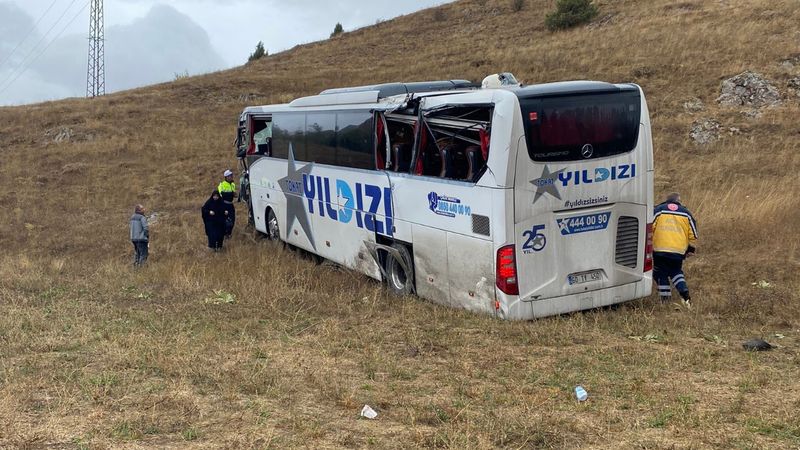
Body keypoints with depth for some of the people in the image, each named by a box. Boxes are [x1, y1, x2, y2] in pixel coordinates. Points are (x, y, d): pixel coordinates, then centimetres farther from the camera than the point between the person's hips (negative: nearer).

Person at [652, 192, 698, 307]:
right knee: (676, 272, 19)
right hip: (679, 251, 2)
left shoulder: (658, 210, 6)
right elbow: (693, 233, 14)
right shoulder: (685, 213, 13)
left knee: (661, 273, 11)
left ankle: (665, 298, 7)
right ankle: (684, 293, -1)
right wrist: (691, 249, 23)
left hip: (660, 249, -2)